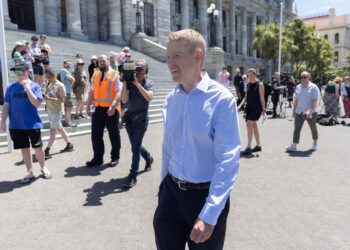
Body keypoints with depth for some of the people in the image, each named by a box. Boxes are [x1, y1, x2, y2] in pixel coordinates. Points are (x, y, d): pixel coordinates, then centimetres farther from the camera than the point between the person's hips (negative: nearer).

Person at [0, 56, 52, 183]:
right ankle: (30, 173, 22)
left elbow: (37, 103, -16)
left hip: (33, 124, -3)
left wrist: (27, 88, -20)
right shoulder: (11, 87, 3)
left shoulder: (34, 86, -5)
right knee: (24, 148, 10)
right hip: (16, 125, 3)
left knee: (38, 148, 6)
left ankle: (43, 168, 28)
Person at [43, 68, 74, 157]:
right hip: (49, 110, 8)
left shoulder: (60, 85, -12)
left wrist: (49, 98, -24)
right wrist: (44, 96, -6)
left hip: (56, 111, -8)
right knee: (59, 128, 14)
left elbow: (62, 100, -15)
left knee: (53, 130, -5)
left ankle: (47, 150, -2)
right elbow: (48, 96, 18)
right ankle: (69, 144, 25)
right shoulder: (49, 84, 10)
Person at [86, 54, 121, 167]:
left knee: (114, 135, 7)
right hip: (98, 108, 6)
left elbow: (119, 92, -13)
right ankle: (98, 158, 20)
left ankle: (115, 157, 21)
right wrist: (88, 105, 9)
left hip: (111, 109, -5)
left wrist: (113, 106, -25)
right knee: (96, 134, 8)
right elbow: (92, 91, 17)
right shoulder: (95, 75, 13)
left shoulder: (115, 75, -5)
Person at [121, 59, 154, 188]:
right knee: (136, 145, 18)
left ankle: (133, 176, 2)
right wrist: (124, 83, -21)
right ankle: (148, 158, 46)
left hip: (141, 119, -4)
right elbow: (124, 100, -13)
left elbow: (149, 98, -26)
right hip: (129, 118, 4)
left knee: (135, 147, -7)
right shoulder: (129, 82, -3)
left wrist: (137, 84, -29)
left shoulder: (149, 83, -7)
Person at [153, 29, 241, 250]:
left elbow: (228, 160, -19)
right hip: (171, 192, 5)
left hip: (206, 195, -4)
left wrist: (209, 214, -21)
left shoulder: (221, 99, -17)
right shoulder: (171, 99, 0)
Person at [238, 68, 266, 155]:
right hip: (249, 107, 8)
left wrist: (264, 110, -12)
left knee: (249, 124, -18)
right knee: (254, 125, 13)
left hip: (256, 107, -7)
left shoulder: (259, 84, -6)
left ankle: (249, 147, -15)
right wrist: (240, 106, 1)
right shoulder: (248, 85, 12)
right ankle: (258, 145, 25)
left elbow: (262, 98, -8)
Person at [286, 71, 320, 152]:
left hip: (311, 113, -4)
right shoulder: (298, 87, 10)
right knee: (297, 128, -6)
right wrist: (294, 111, 15)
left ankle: (315, 142, 37)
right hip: (299, 112, 4)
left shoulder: (313, 87, -7)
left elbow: (315, 101, -15)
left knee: (313, 128, 14)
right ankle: (293, 146, -9)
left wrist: (310, 110, -27)